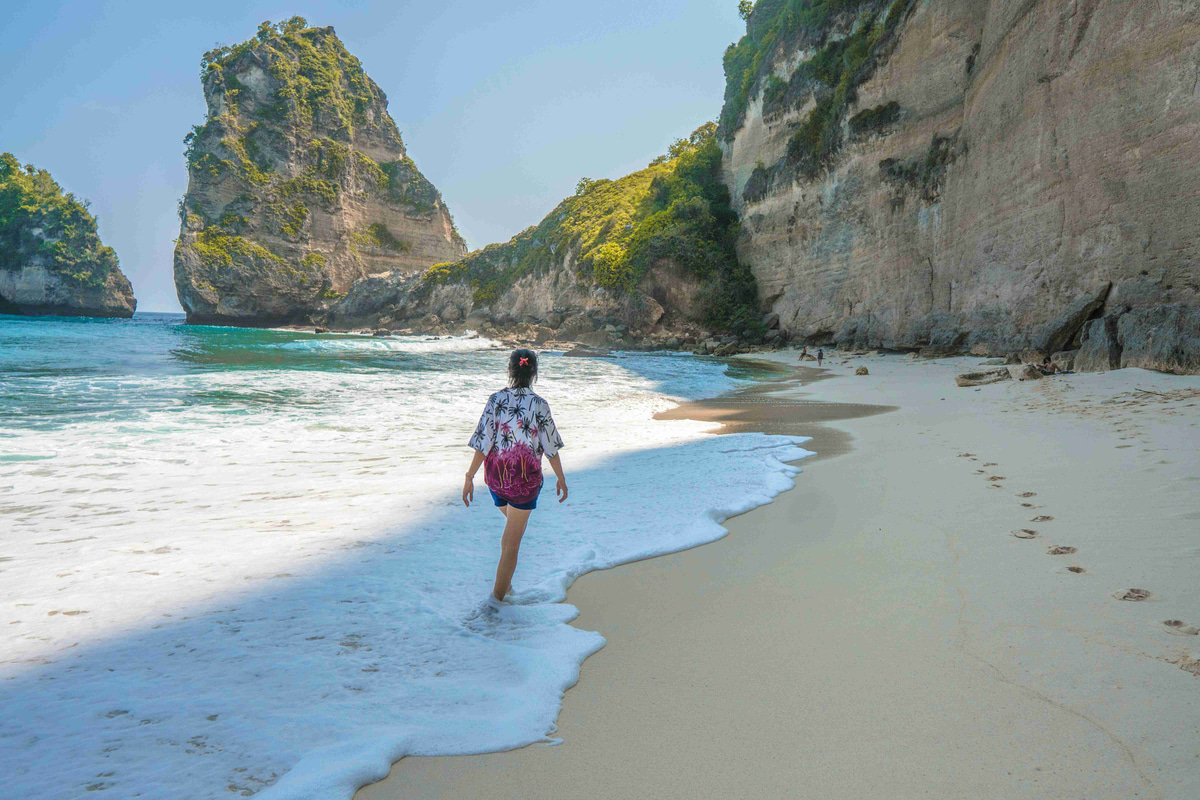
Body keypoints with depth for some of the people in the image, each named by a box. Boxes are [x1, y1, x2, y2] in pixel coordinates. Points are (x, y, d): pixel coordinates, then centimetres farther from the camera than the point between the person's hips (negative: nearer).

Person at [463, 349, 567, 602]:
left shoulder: (496, 400, -8)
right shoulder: (539, 405, -12)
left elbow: (483, 443, -11)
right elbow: (551, 448, -6)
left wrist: (469, 478, -5)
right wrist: (561, 478, 6)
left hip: (496, 475, 3)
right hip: (526, 477, -3)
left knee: (512, 526, 28)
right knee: (513, 540, 6)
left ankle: (505, 583, 34)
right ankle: (498, 595, 8)